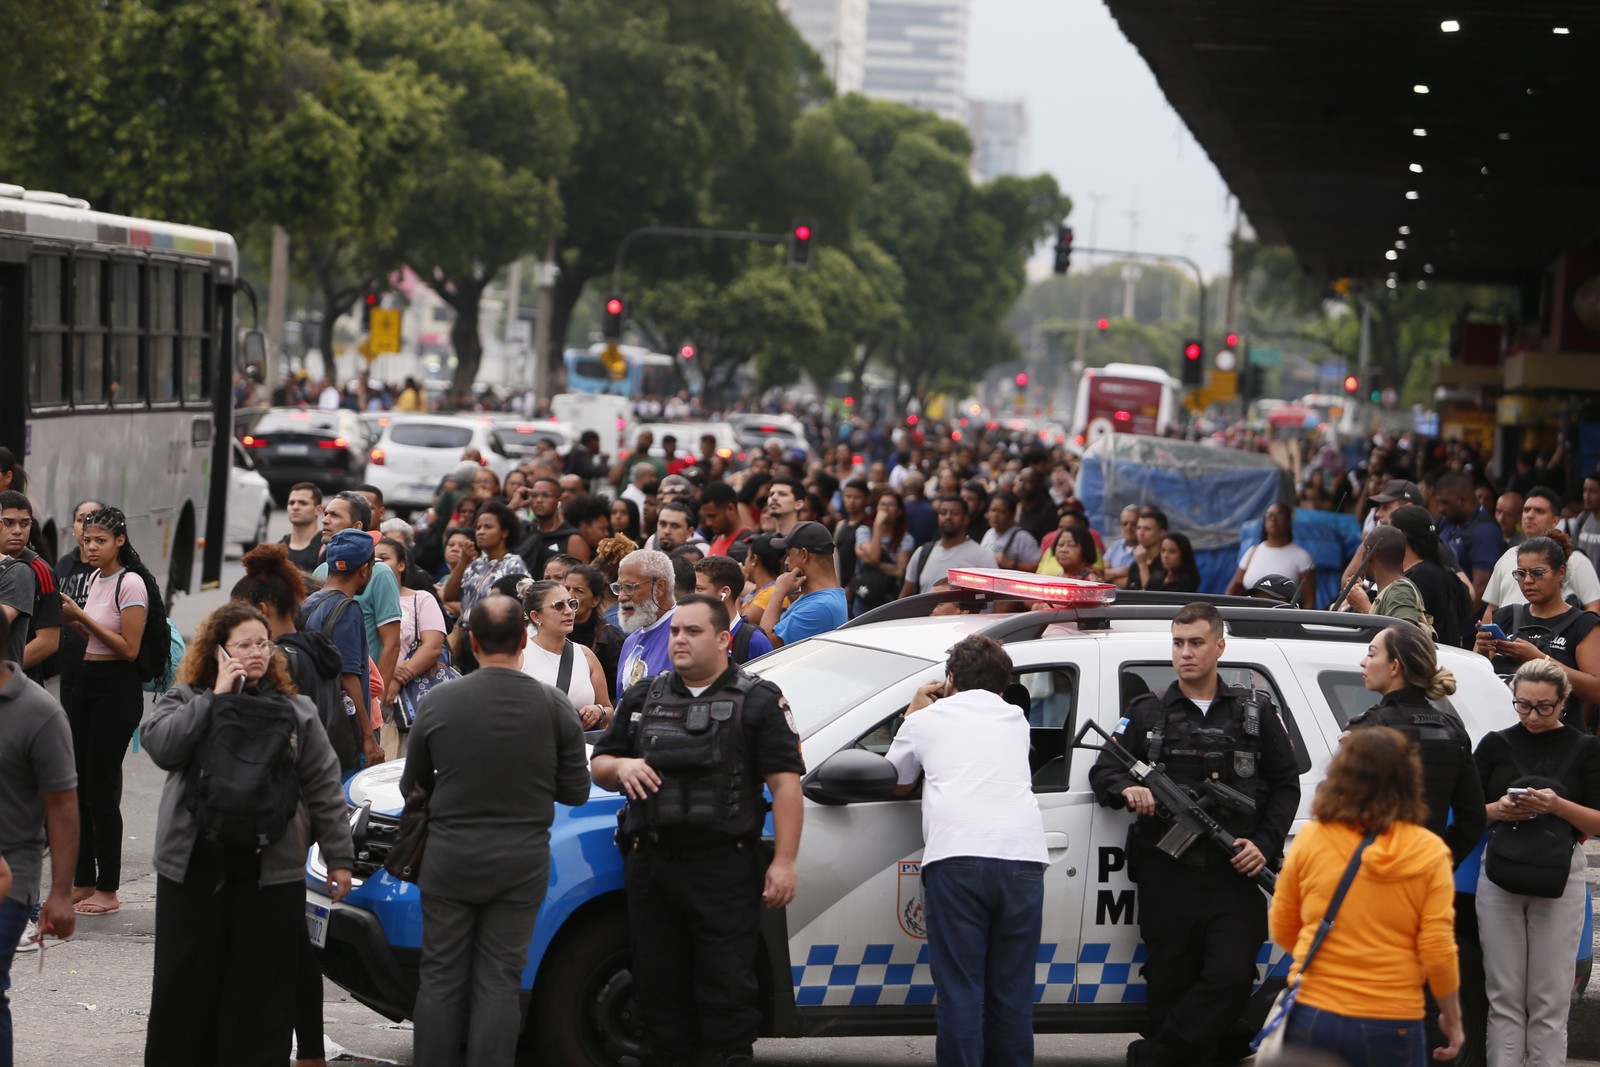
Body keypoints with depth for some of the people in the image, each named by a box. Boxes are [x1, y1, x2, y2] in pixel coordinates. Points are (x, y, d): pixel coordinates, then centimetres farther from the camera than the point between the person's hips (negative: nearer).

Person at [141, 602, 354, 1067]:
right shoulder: (185, 701, 6)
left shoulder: (295, 710, 7)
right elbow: (160, 745, -15)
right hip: (193, 867, 0)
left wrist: (339, 856, 2)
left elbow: (323, 787, 6)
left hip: (271, 869, 0)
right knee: (185, 982, 7)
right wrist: (216, 696, -14)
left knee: (262, 989, 3)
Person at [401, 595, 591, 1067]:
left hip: (450, 858, 0)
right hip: (522, 862, 1)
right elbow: (575, 792, -1)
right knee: (499, 982, 5)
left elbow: (411, 786, 3)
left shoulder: (439, 701, -8)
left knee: (441, 978, 9)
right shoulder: (554, 707, -7)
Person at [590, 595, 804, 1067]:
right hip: (651, 867, 5)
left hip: (724, 869, -5)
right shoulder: (642, 699, 17)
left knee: (727, 986, -6)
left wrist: (783, 861, -12)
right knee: (658, 984, 7)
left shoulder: (759, 701, 3)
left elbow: (785, 784, -4)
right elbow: (598, 766, 21)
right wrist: (620, 766, -5)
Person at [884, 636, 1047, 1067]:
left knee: (960, 993, -3)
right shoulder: (1015, 719, 24)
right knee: (1012, 995, 8)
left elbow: (897, 784, 30)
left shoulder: (928, 720, 16)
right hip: (1022, 857, 3)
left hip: (957, 857, -3)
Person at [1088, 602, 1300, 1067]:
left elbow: (1286, 785, 13)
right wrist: (1127, 789, -11)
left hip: (1234, 875, 0)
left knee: (1232, 976, -16)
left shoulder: (1256, 713, 13)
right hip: (1166, 876, 0)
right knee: (1170, 986, 0)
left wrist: (1265, 844, -2)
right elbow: (1101, 771, 13)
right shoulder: (1148, 713, 13)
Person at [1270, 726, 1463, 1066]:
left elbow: (1282, 930, 9)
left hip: (1313, 1016, 1)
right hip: (1391, 1026, -1)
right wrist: (1452, 1019, 10)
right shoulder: (1428, 851, -5)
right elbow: (1438, 951, -6)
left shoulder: (1310, 839, -3)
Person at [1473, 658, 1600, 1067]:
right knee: (1504, 996, 1)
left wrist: (1558, 806, -16)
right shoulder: (1496, 745, 8)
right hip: (1499, 875, 1)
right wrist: (1498, 810, -11)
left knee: (1549, 1001, -2)